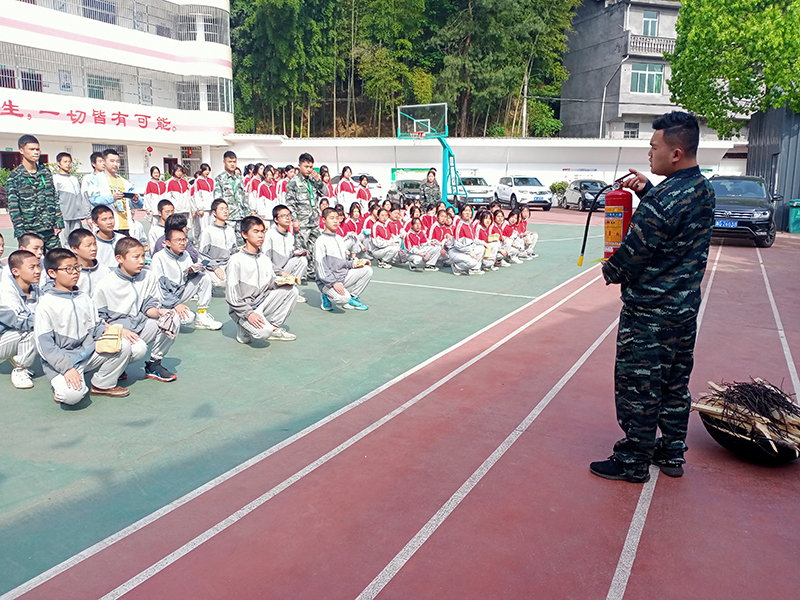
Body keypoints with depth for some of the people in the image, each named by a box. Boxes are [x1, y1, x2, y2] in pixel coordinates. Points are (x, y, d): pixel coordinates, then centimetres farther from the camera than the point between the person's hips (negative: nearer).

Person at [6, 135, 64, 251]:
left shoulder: (46, 172, 11)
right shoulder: (14, 177, -2)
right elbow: (13, 207, -6)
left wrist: (59, 222, 7)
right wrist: (20, 232, -13)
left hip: (51, 230, 4)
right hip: (30, 232, -4)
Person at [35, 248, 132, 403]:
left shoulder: (84, 298, 10)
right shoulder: (46, 305, -9)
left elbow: (96, 326, 16)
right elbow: (45, 345, -13)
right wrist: (67, 368, -23)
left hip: (88, 353, 6)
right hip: (61, 360, -6)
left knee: (124, 345, -15)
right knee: (72, 395, -31)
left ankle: (103, 384, 5)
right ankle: (61, 386, 9)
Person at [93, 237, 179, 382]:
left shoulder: (149, 276, 2)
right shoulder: (105, 285, -12)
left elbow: (149, 307, 4)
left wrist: (158, 312, -19)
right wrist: (119, 331, -22)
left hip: (140, 327, 5)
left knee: (173, 318, -17)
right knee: (138, 349, -35)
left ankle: (154, 365, -4)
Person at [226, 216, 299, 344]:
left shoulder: (265, 259, 9)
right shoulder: (237, 260, -12)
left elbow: (272, 285, 12)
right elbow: (232, 295, -16)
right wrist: (248, 313, -24)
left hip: (261, 302, 7)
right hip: (242, 308, -7)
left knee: (291, 290, -10)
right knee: (264, 331, -33)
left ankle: (275, 327, 0)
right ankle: (244, 329, 3)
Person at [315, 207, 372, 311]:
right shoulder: (320, 241, -11)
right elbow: (321, 268, -17)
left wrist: (354, 263, 0)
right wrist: (333, 283, -27)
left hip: (343, 277, 8)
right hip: (327, 281, -8)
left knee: (367, 270, -7)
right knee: (344, 298, -33)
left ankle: (352, 298, 3)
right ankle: (328, 297, 1)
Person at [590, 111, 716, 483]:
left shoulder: (663, 200, -24)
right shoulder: (703, 190, 4)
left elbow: (633, 251, -18)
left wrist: (610, 272, 2)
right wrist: (647, 190, 5)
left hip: (649, 314, -9)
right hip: (685, 308, 9)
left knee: (637, 386, 4)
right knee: (674, 383, 19)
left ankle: (633, 462, 16)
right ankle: (672, 453, 33)